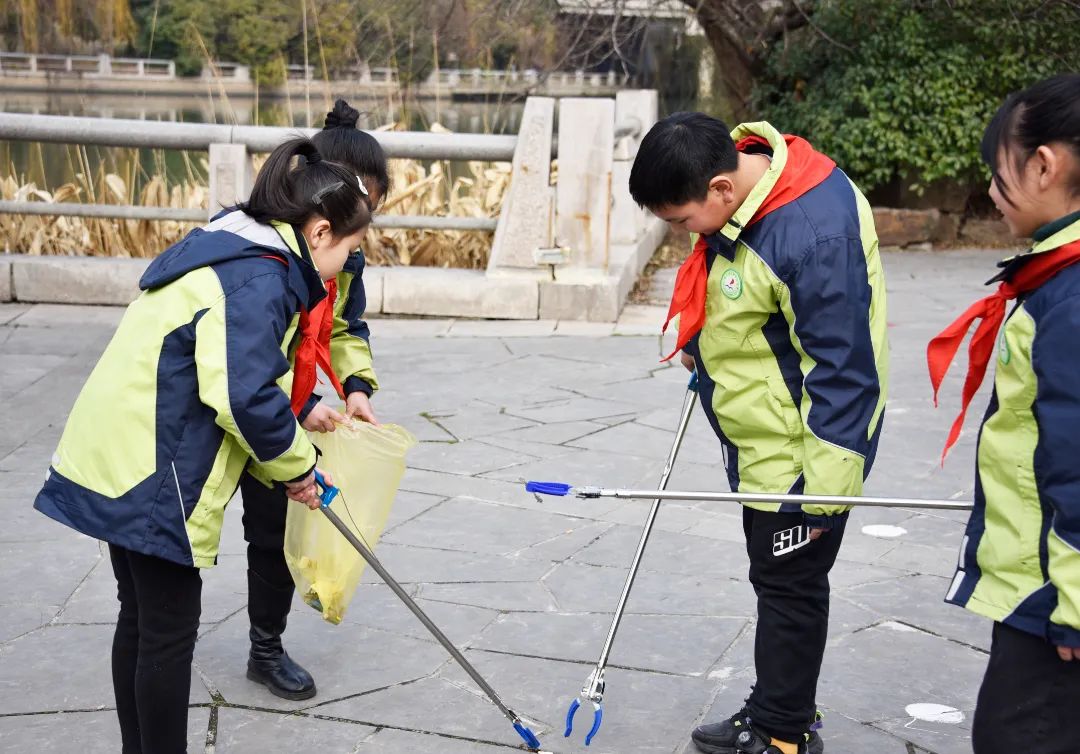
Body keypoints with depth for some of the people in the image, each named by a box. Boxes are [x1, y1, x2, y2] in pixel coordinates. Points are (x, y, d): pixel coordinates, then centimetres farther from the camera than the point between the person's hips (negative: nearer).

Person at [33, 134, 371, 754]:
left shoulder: (235, 253, 14)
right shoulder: (261, 279, -19)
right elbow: (245, 397, -26)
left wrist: (297, 416, 18)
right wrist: (297, 464, -11)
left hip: (121, 457, 10)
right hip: (154, 473, -10)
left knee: (142, 620, 19)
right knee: (170, 631, 2)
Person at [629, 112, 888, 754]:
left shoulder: (814, 233, -31)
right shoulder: (738, 175, -4)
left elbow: (843, 371, -26)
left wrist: (824, 488, -21)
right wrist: (699, 342, 10)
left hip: (803, 446, -9)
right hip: (760, 438, 9)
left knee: (789, 584, 5)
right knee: (775, 577, 20)